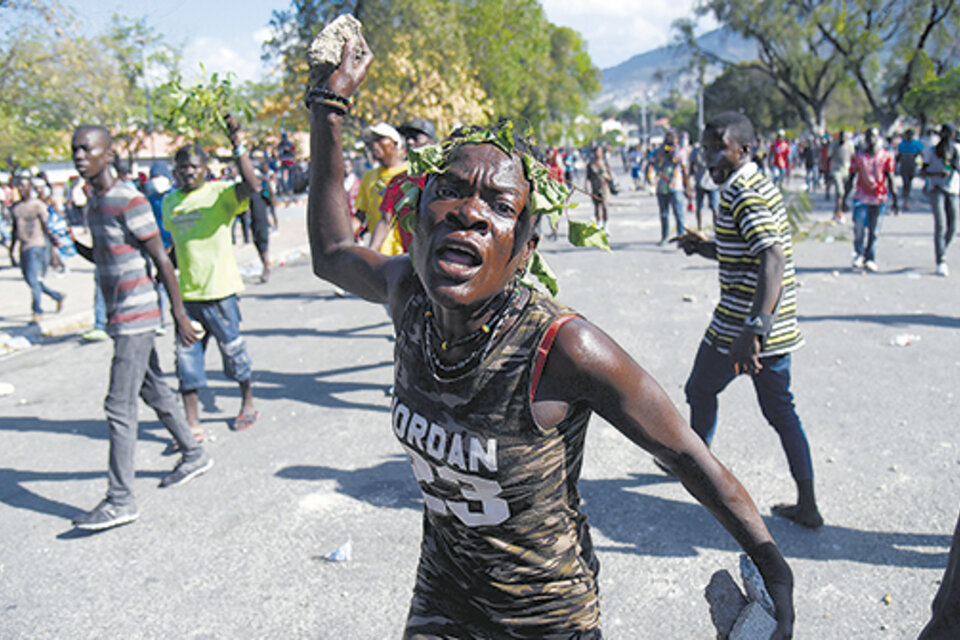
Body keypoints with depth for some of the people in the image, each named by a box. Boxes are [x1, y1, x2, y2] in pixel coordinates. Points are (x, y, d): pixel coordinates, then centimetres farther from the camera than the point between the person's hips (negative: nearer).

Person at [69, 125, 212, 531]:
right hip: (122, 317, 9)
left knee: (119, 408, -8)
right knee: (154, 391, 17)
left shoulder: (128, 200, -15)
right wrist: (75, 244, 5)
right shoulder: (94, 202, 13)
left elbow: (161, 260, -16)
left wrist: (179, 314, -16)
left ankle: (121, 501, -2)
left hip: (135, 317, -9)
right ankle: (193, 455, 32)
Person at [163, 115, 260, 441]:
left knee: (233, 348, 8)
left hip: (219, 291, -5)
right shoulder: (170, 201, 11)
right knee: (186, 355, 4)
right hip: (186, 293, 5)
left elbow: (250, 185, -27)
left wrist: (237, 145, -35)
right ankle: (191, 424, 11)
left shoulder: (220, 193, -7)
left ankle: (248, 404, 30)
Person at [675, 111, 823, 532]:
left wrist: (753, 329, -42)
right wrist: (705, 248, 15)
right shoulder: (760, 186, 13)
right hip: (778, 325, 9)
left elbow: (774, 259, -33)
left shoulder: (743, 195, -19)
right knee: (780, 410, 14)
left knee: (700, 391, 15)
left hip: (739, 325, -9)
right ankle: (807, 505, 17)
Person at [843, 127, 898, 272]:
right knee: (859, 229, -10)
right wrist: (844, 199, 6)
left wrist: (895, 201, 3)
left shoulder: (886, 155, 2)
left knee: (874, 232, 3)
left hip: (879, 199, 0)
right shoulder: (858, 156, 3)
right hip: (861, 198, 0)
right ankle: (859, 255, 11)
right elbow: (850, 178, 8)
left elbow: (890, 179, 5)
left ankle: (870, 259, 15)